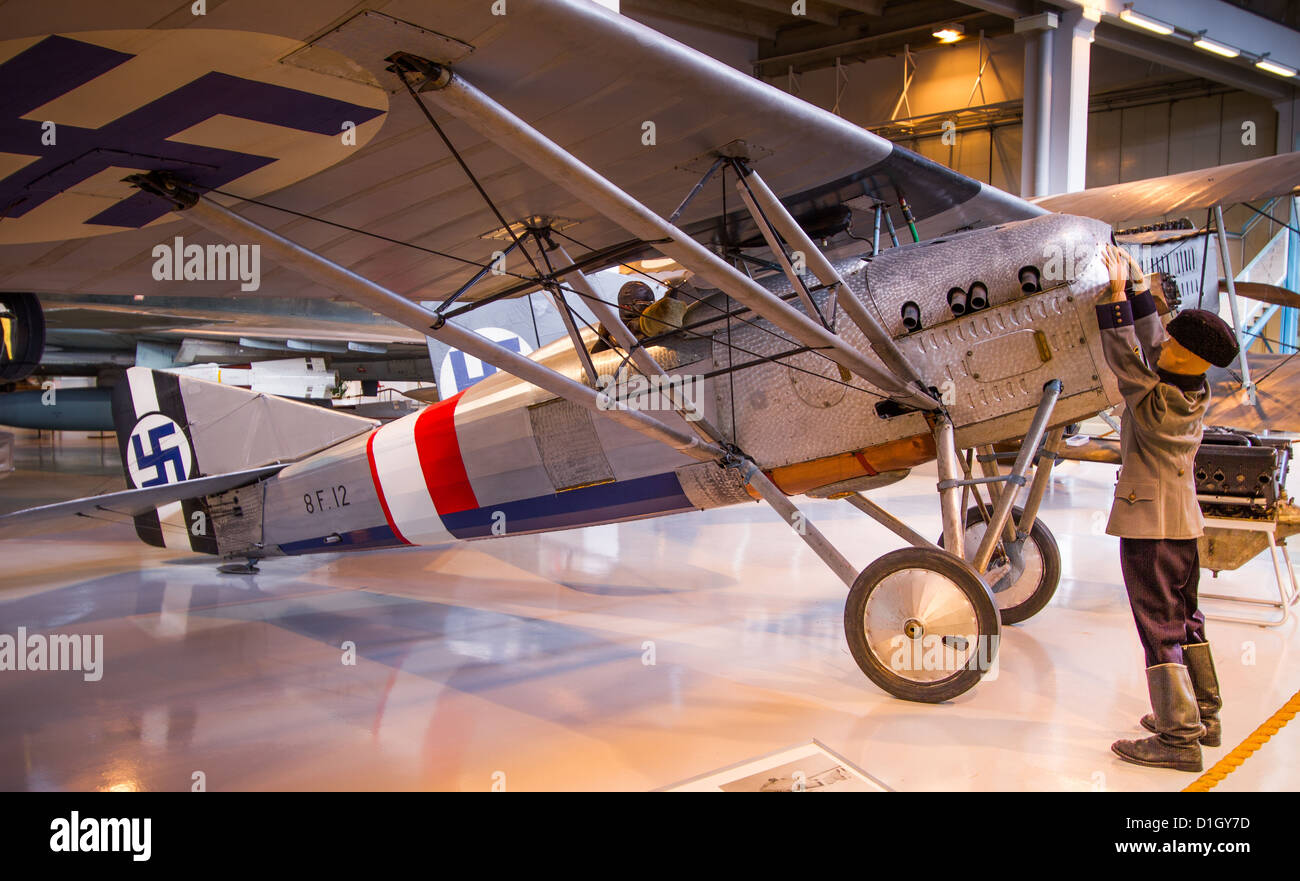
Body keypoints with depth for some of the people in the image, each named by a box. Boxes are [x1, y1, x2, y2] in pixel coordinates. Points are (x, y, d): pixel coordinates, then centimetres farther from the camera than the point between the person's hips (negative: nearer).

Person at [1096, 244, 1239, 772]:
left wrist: (1116, 290, -14)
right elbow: (1149, 338, 9)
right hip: (1185, 519, 9)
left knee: (1159, 627, -4)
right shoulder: (1196, 392, 1)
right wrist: (1134, 282, 11)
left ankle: (1179, 738, 0)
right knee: (1185, 618, 18)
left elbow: (1123, 355, -17)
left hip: (1148, 521, -9)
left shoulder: (1154, 401, -21)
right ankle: (1203, 717, 28)